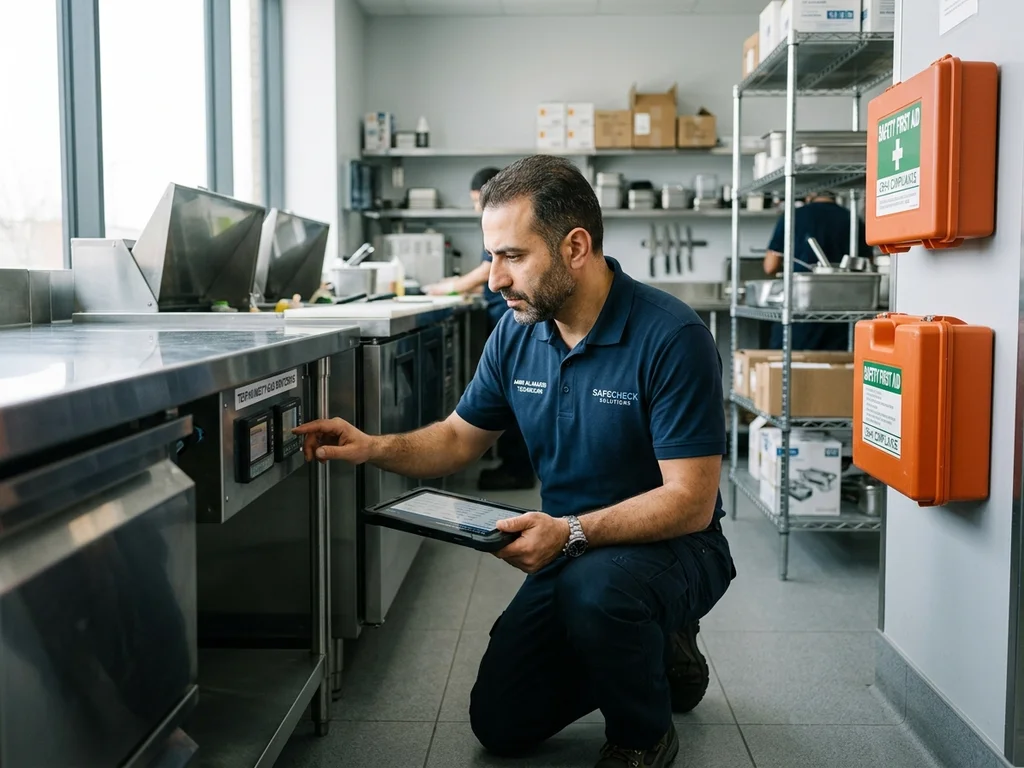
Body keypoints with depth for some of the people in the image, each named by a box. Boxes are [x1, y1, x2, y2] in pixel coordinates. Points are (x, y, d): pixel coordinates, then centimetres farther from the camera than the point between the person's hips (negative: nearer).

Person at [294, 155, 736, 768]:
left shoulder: (672, 337, -23)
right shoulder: (517, 333, -3)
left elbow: (690, 500, -25)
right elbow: (461, 437, 8)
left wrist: (572, 532, -36)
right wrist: (374, 448, -10)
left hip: (673, 546, -6)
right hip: (574, 549, 6)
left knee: (594, 586, -39)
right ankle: (653, 652, 23)